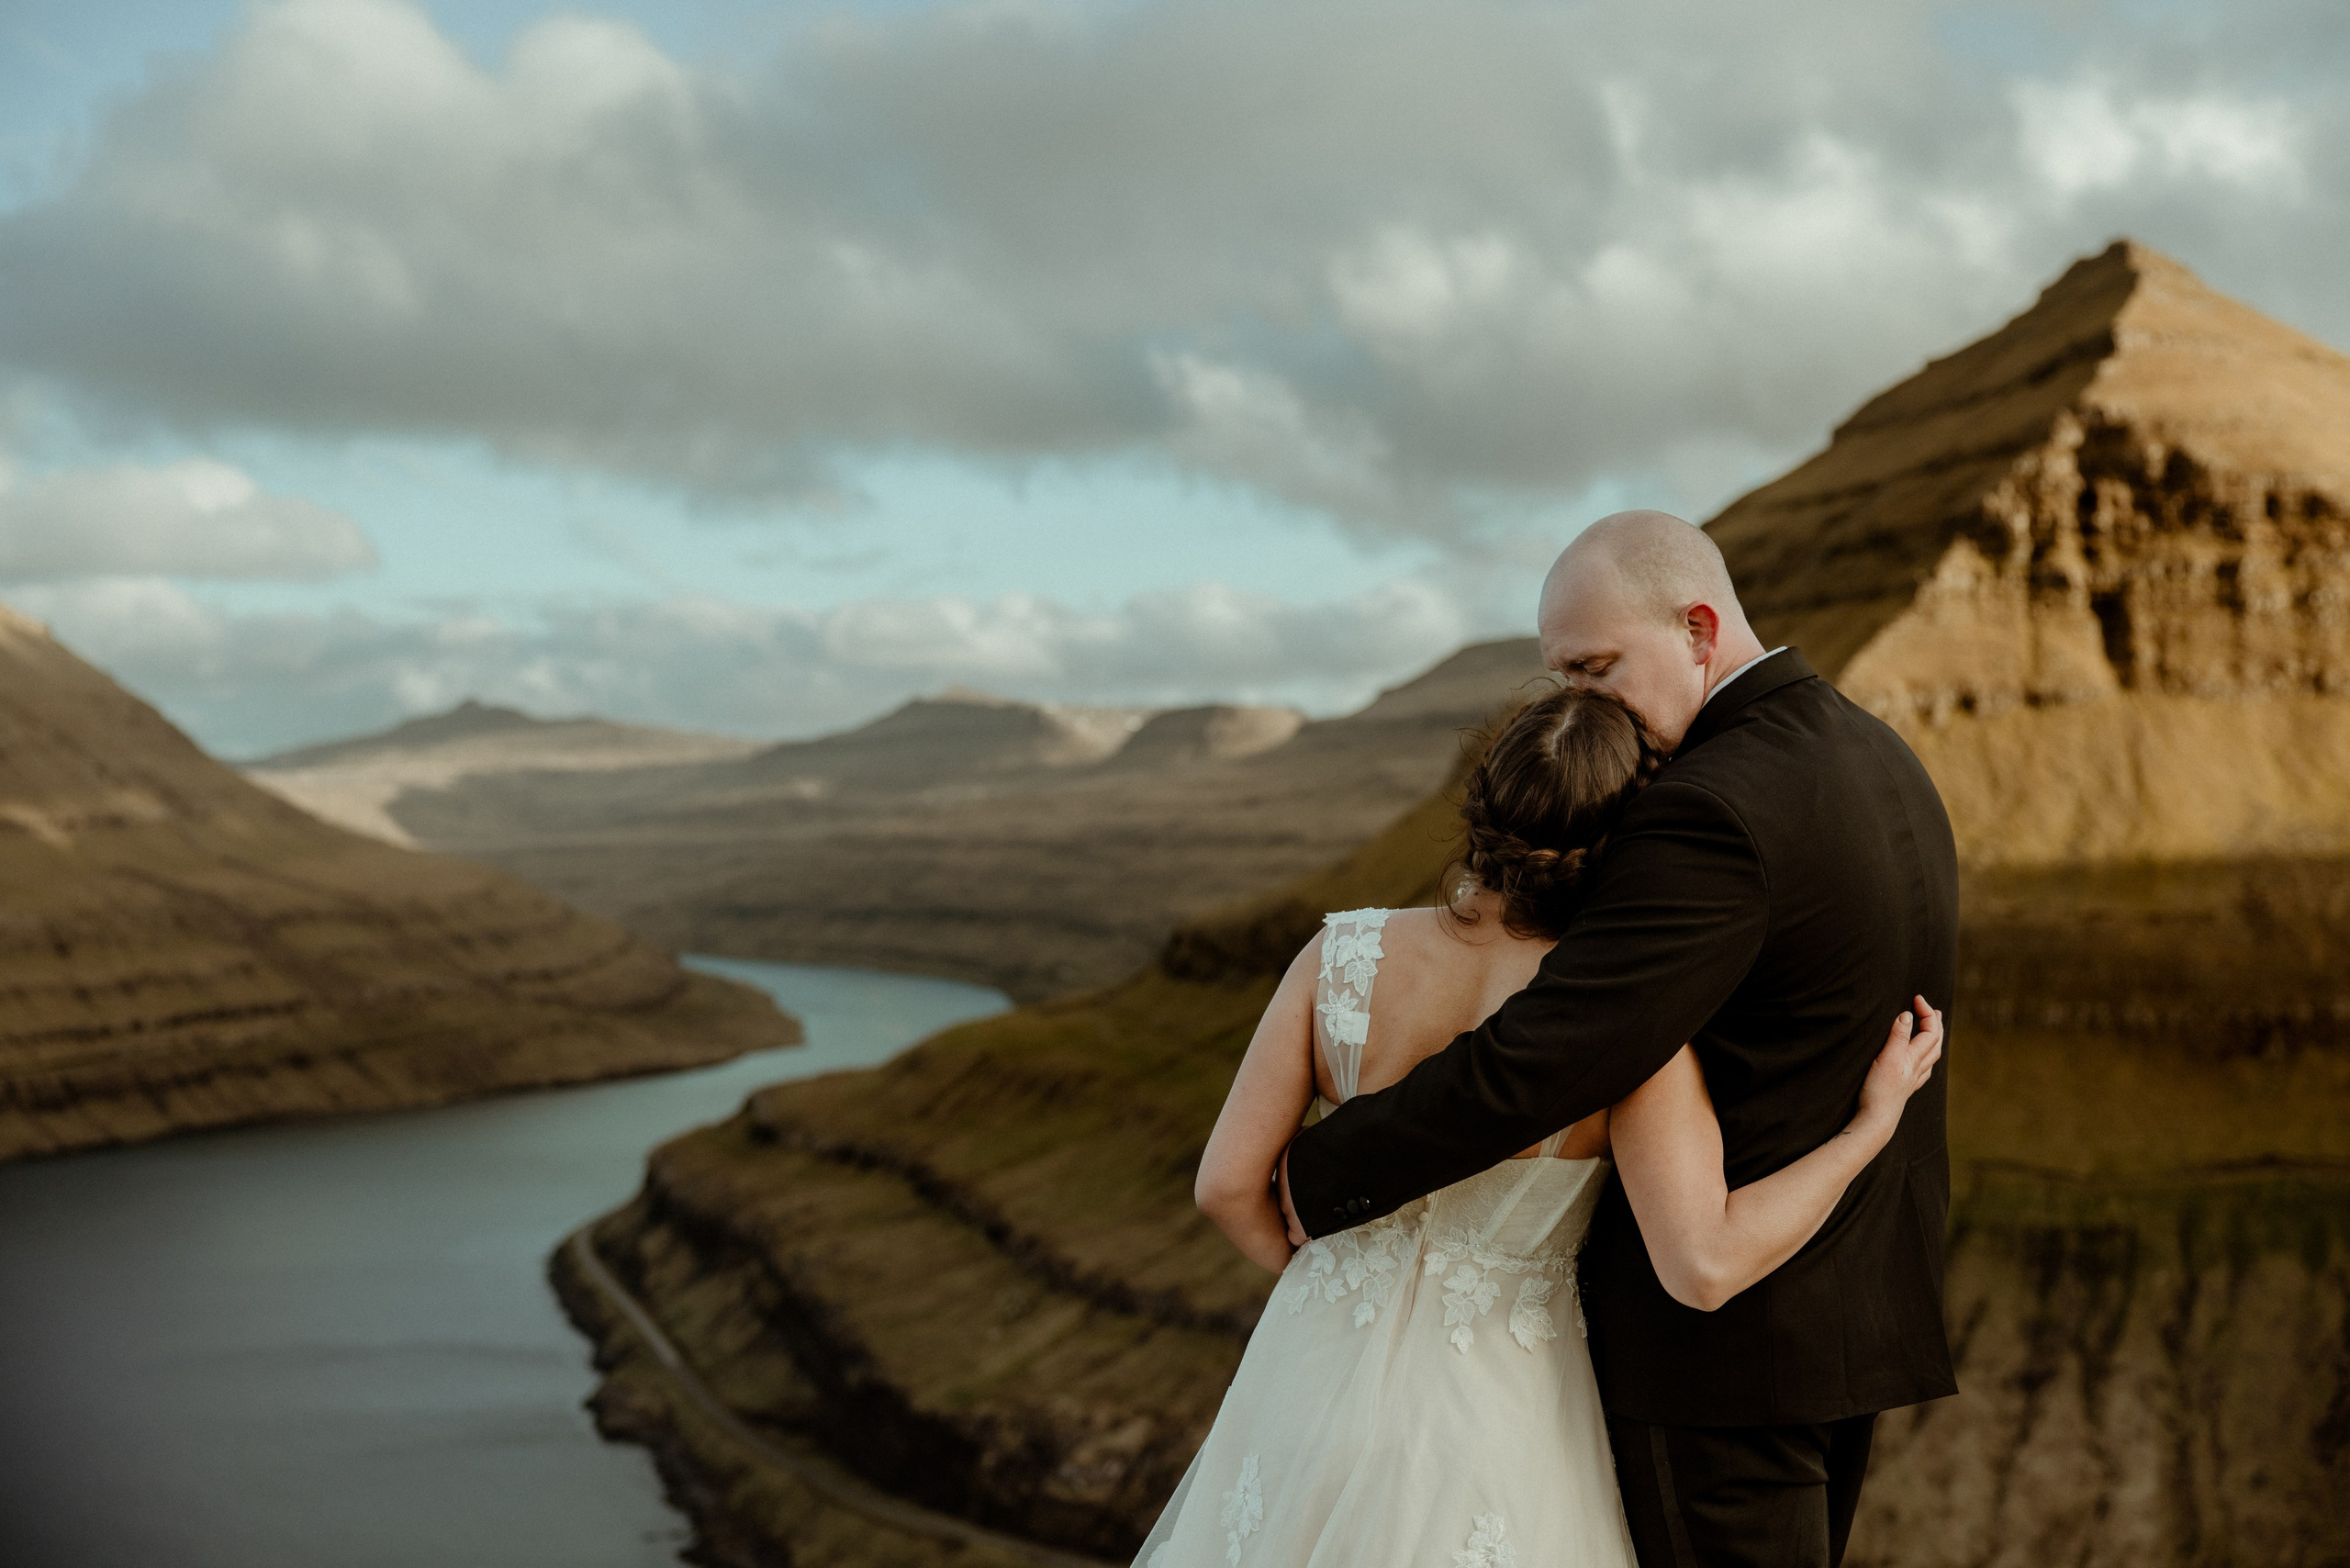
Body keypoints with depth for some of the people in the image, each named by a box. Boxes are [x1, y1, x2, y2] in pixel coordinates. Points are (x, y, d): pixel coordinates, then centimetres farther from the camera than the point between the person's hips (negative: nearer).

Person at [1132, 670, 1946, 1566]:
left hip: (1325, 1372, 2)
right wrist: (1875, 1123, -15)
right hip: (1494, 1416, -2)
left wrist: (1321, 1282, 10)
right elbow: (1704, 1267, -25)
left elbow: (1228, 1185, -9)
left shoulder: (1345, 954, -14)